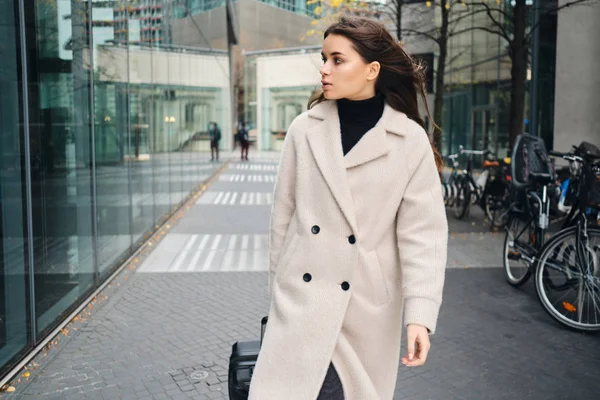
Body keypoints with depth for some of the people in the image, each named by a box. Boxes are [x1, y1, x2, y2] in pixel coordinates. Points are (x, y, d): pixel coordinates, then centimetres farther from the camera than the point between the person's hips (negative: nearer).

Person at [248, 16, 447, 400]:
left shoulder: (410, 141, -7)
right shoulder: (305, 129, -2)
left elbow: (423, 232, -8)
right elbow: (284, 214, 5)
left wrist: (420, 314, -17)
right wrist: (279, 289, 10)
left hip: (367, 303, -1)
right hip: (303, 297, 1)